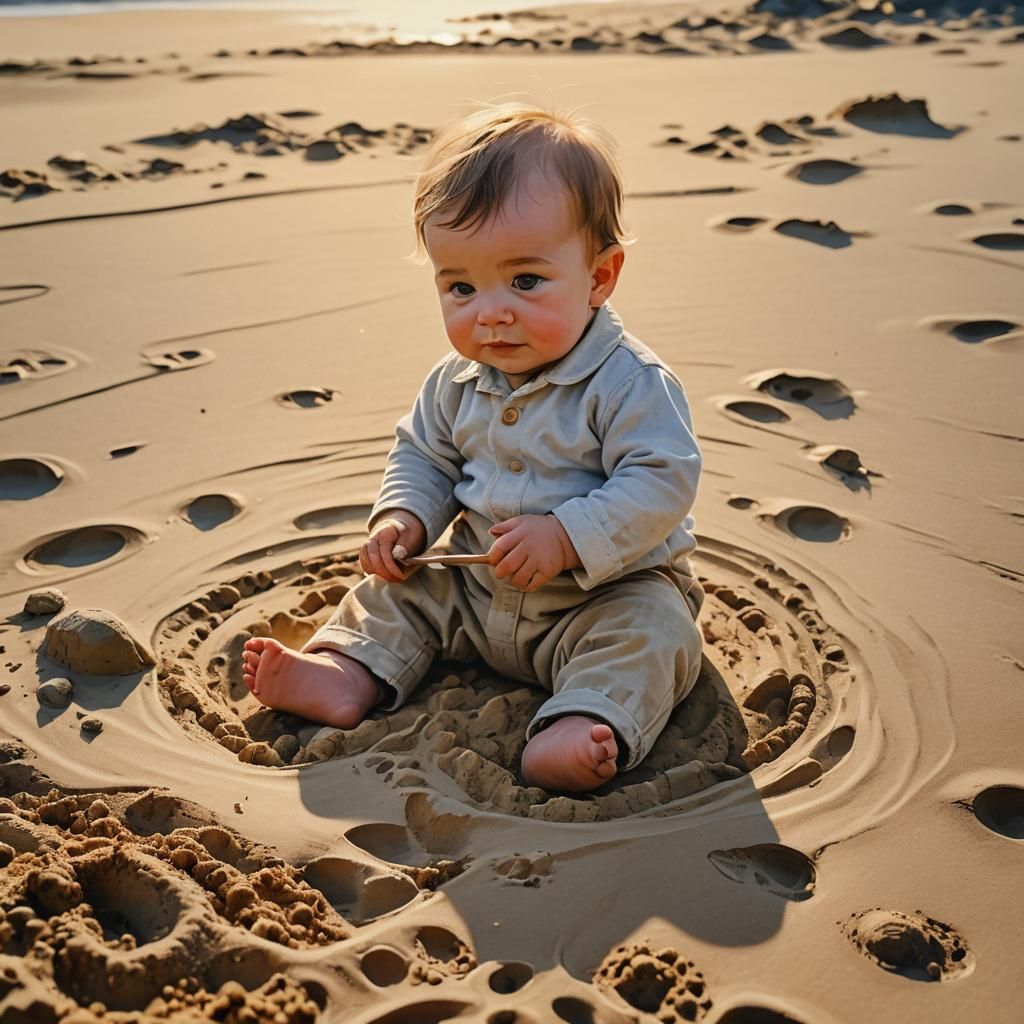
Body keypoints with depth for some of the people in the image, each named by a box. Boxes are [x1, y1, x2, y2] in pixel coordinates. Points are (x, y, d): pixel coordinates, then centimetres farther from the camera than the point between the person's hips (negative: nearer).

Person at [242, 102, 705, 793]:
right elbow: (424, 456, 12)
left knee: (651, 629, -30)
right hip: (477, 590, 6)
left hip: (609, 589, -6)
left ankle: (586, 726, -43)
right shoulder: (458, 383, -3)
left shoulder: (631, 383, -23)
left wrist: (565, 537, -35)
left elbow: (661, 483, -28)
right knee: (399, 590, 5)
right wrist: (405, 517, -8)